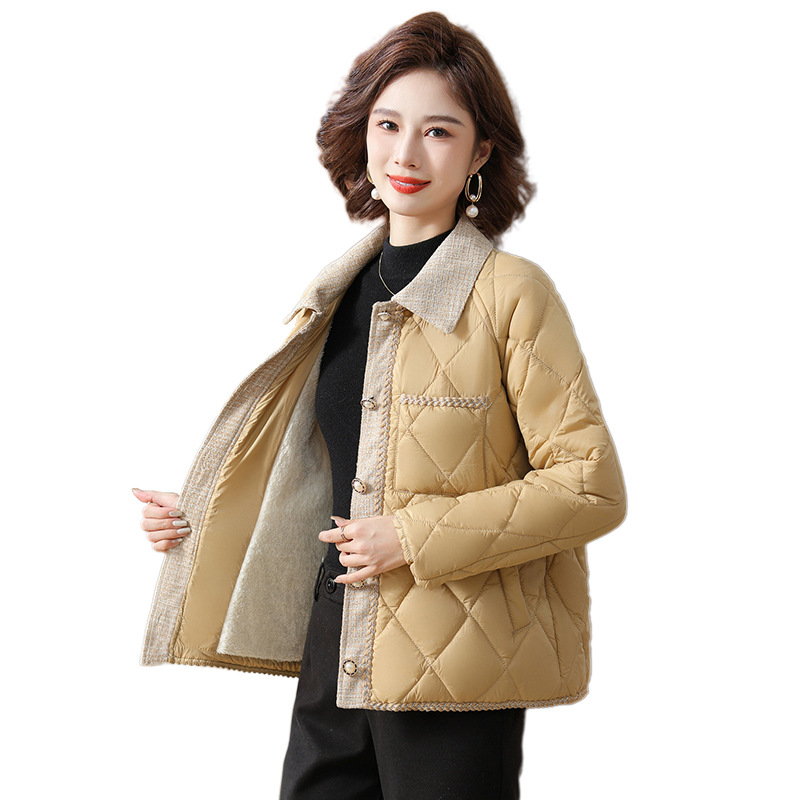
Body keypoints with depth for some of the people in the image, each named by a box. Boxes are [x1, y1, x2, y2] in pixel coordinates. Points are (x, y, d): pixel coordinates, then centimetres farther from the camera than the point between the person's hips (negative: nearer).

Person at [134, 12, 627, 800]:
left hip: (453, 677, -6)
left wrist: (415, 539, -16)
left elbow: (591, 486, -12)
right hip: (334, 663, 6)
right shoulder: (338, 295, 11)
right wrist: (203, 519, 17)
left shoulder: (511, 292, -9)